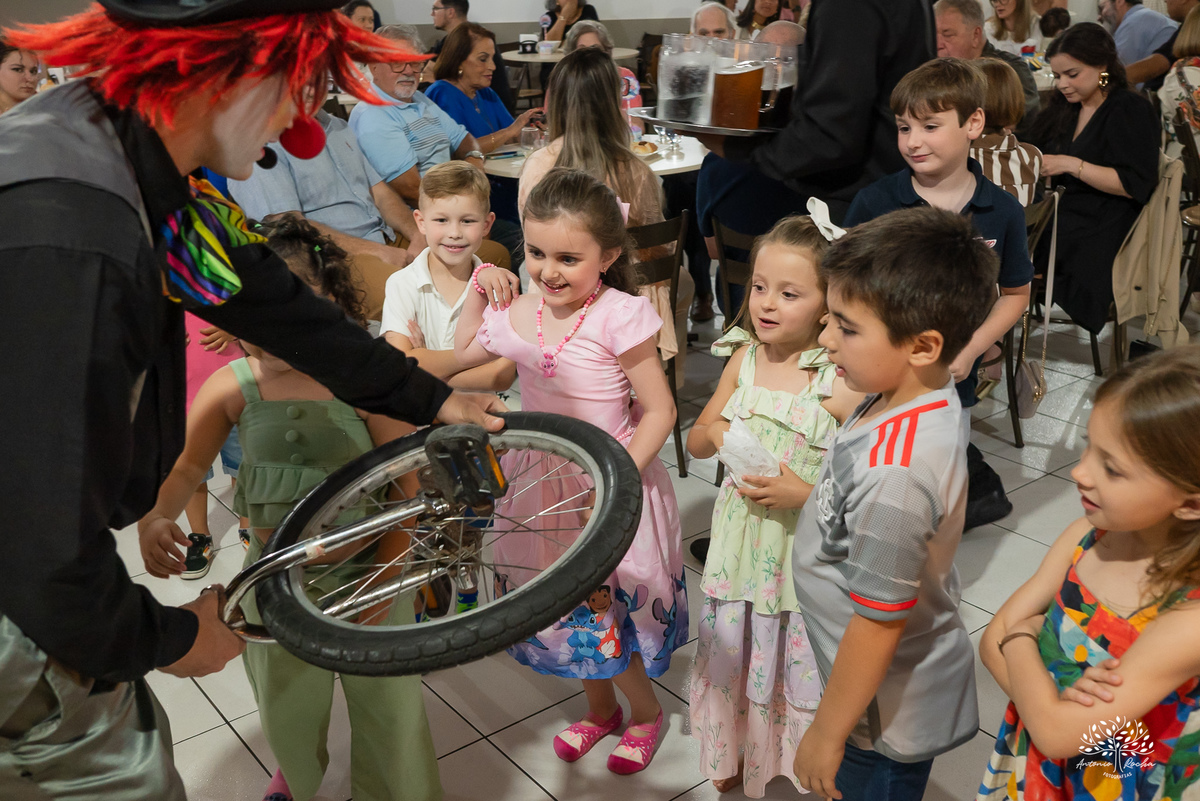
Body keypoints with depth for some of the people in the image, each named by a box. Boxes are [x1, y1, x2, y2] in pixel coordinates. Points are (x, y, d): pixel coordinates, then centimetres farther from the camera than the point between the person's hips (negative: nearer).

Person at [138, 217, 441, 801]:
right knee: (286, 707, 24)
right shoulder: (231, 386, -9)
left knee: (388, 705, 10)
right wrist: (154, 517, -30)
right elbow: (183, 466, -9)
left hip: (365, 571, -3)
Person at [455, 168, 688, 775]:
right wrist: (477, 291, 4)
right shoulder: (517, 314, -4)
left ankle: (645, 710, 37)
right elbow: (460, 357, 15)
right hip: (541, 483, 6)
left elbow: (659, 411, -16)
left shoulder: (619, 316, -20)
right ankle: (600, 708, 46)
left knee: (608, 606, 5)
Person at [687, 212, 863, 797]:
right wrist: (715, 432, -12)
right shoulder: (743, 358, -1)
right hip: (741, 539, 5)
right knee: (734, 654, 21)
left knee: (799, 661, 12)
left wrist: (805, 493, -25)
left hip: (806, 546, -5)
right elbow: (695, 442, 9)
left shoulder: (839, 383, -17)